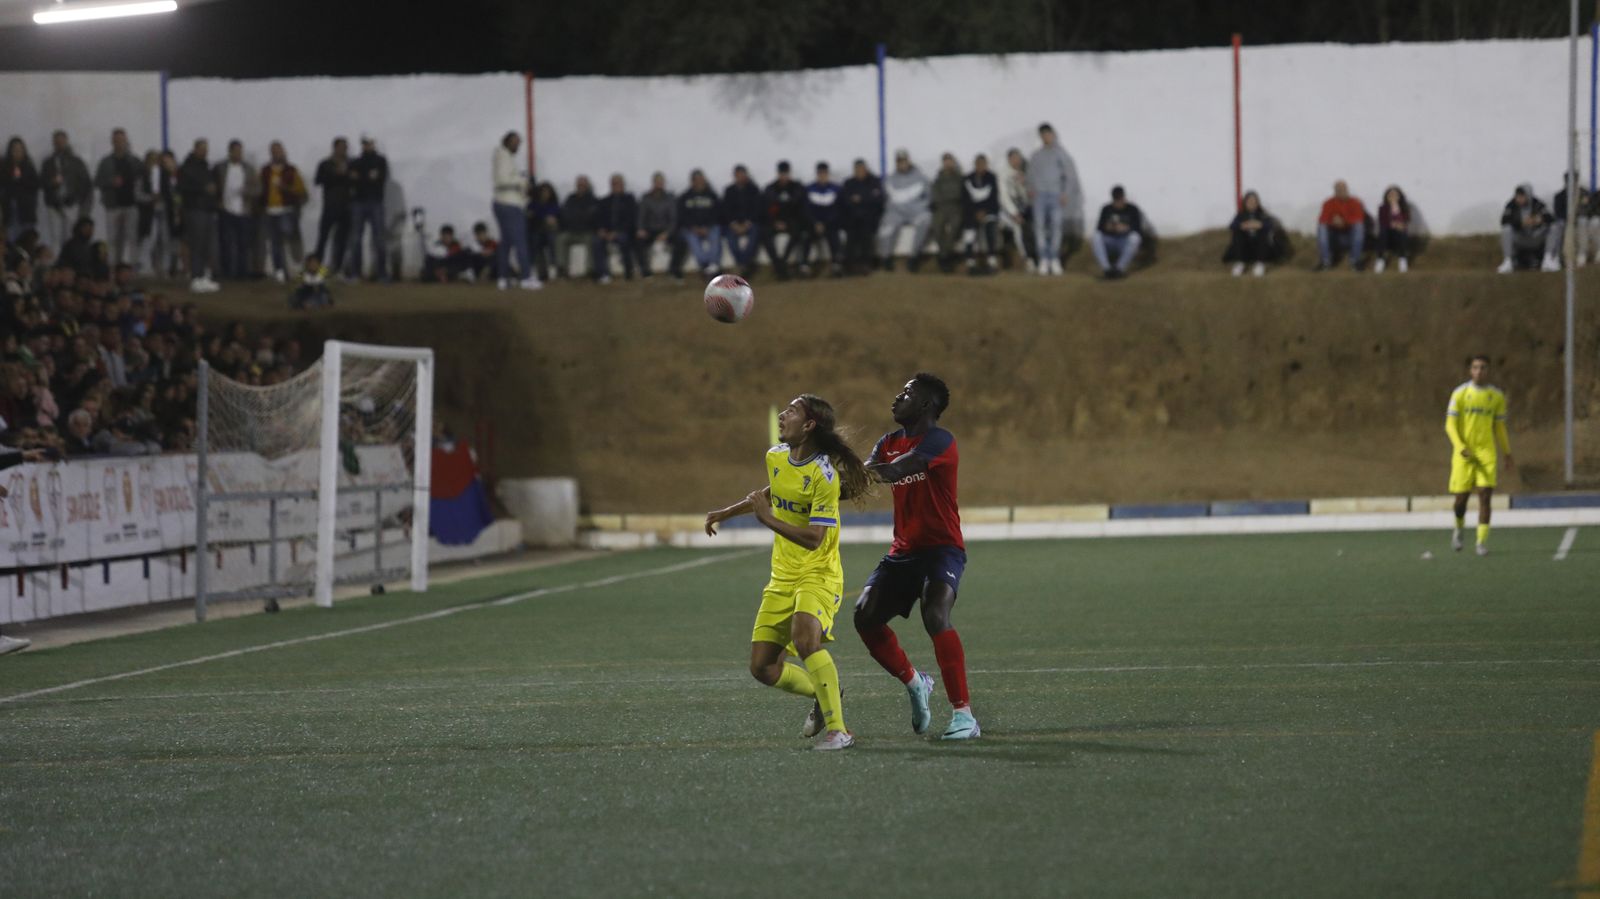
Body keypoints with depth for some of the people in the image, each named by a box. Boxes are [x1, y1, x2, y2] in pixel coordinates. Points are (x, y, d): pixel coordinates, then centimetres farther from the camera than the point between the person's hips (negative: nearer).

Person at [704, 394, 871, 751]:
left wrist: (768, 519, -25)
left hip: (818, 574, -8)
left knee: (805, 637, -35)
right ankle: (822, 696, 33)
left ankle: (838, 730, -29)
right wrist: (726, 513, 29)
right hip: (783, 577, 8)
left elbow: (813, 538, -24)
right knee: (762, 667, 5)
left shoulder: (825, 476, -20)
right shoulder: (776, 457, 3)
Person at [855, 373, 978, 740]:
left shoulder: (940, 441, -13)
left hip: (941, 549, -8)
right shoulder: (890, 443, 12)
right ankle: (913, 683, 21)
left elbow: (897, 470, -28)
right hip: (904, 552, 8)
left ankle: (963, 713, -26)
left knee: (935, 617, -27)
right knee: (866, 616, -3)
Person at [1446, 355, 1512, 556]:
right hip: (1464, 453, -1)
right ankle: (1459, 528, 33)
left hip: (1486, 453, 1)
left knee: (1485, 494, -12)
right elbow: (1450, 425, -4)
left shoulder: (1497, 396, 6)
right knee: (1462, 496, 2)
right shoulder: (1459, 394, -1)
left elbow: (1499, 427, 15)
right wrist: (1461, 448, -18)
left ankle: (1482, 541, -10)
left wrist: (1508, 454, 15)